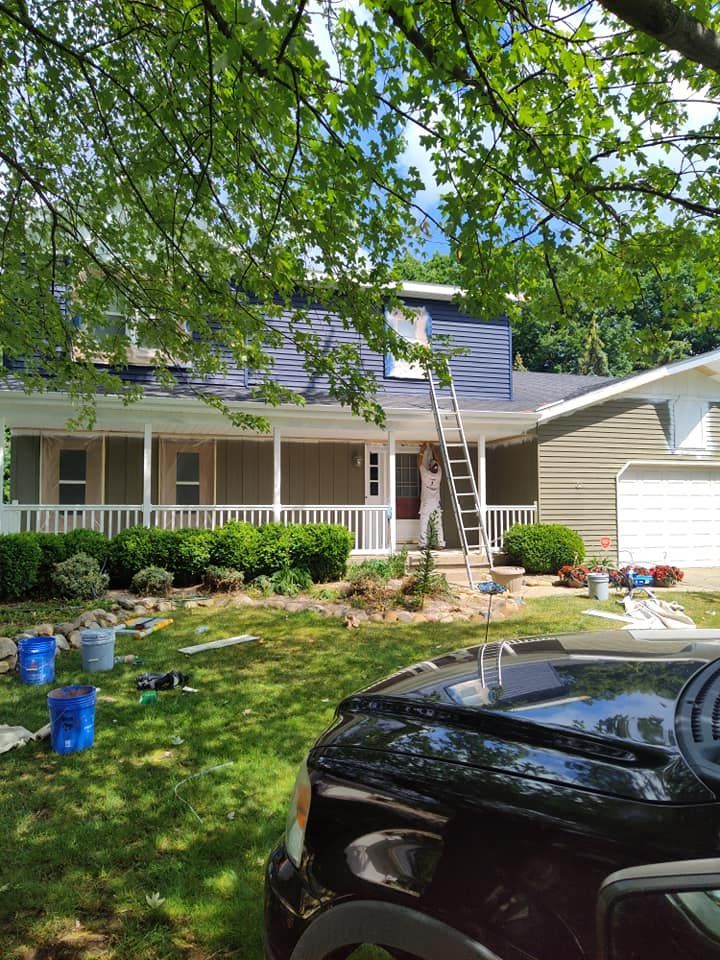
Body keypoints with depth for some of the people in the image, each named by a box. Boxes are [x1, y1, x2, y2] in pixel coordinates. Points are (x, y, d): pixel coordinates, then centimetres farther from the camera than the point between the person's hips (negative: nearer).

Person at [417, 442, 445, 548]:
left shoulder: (425, 474, -13)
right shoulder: (439, 474, -4)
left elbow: (420, 463, 2)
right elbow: (438, 460, 11)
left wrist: (422, 450, 10)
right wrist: (433, 449, 18)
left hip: (426, 504, -3)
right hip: (436, 504, 3)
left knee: (424, 525, -1)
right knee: (438, 525, 5)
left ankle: (423, 544, -2)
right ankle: (441, 544, 4)